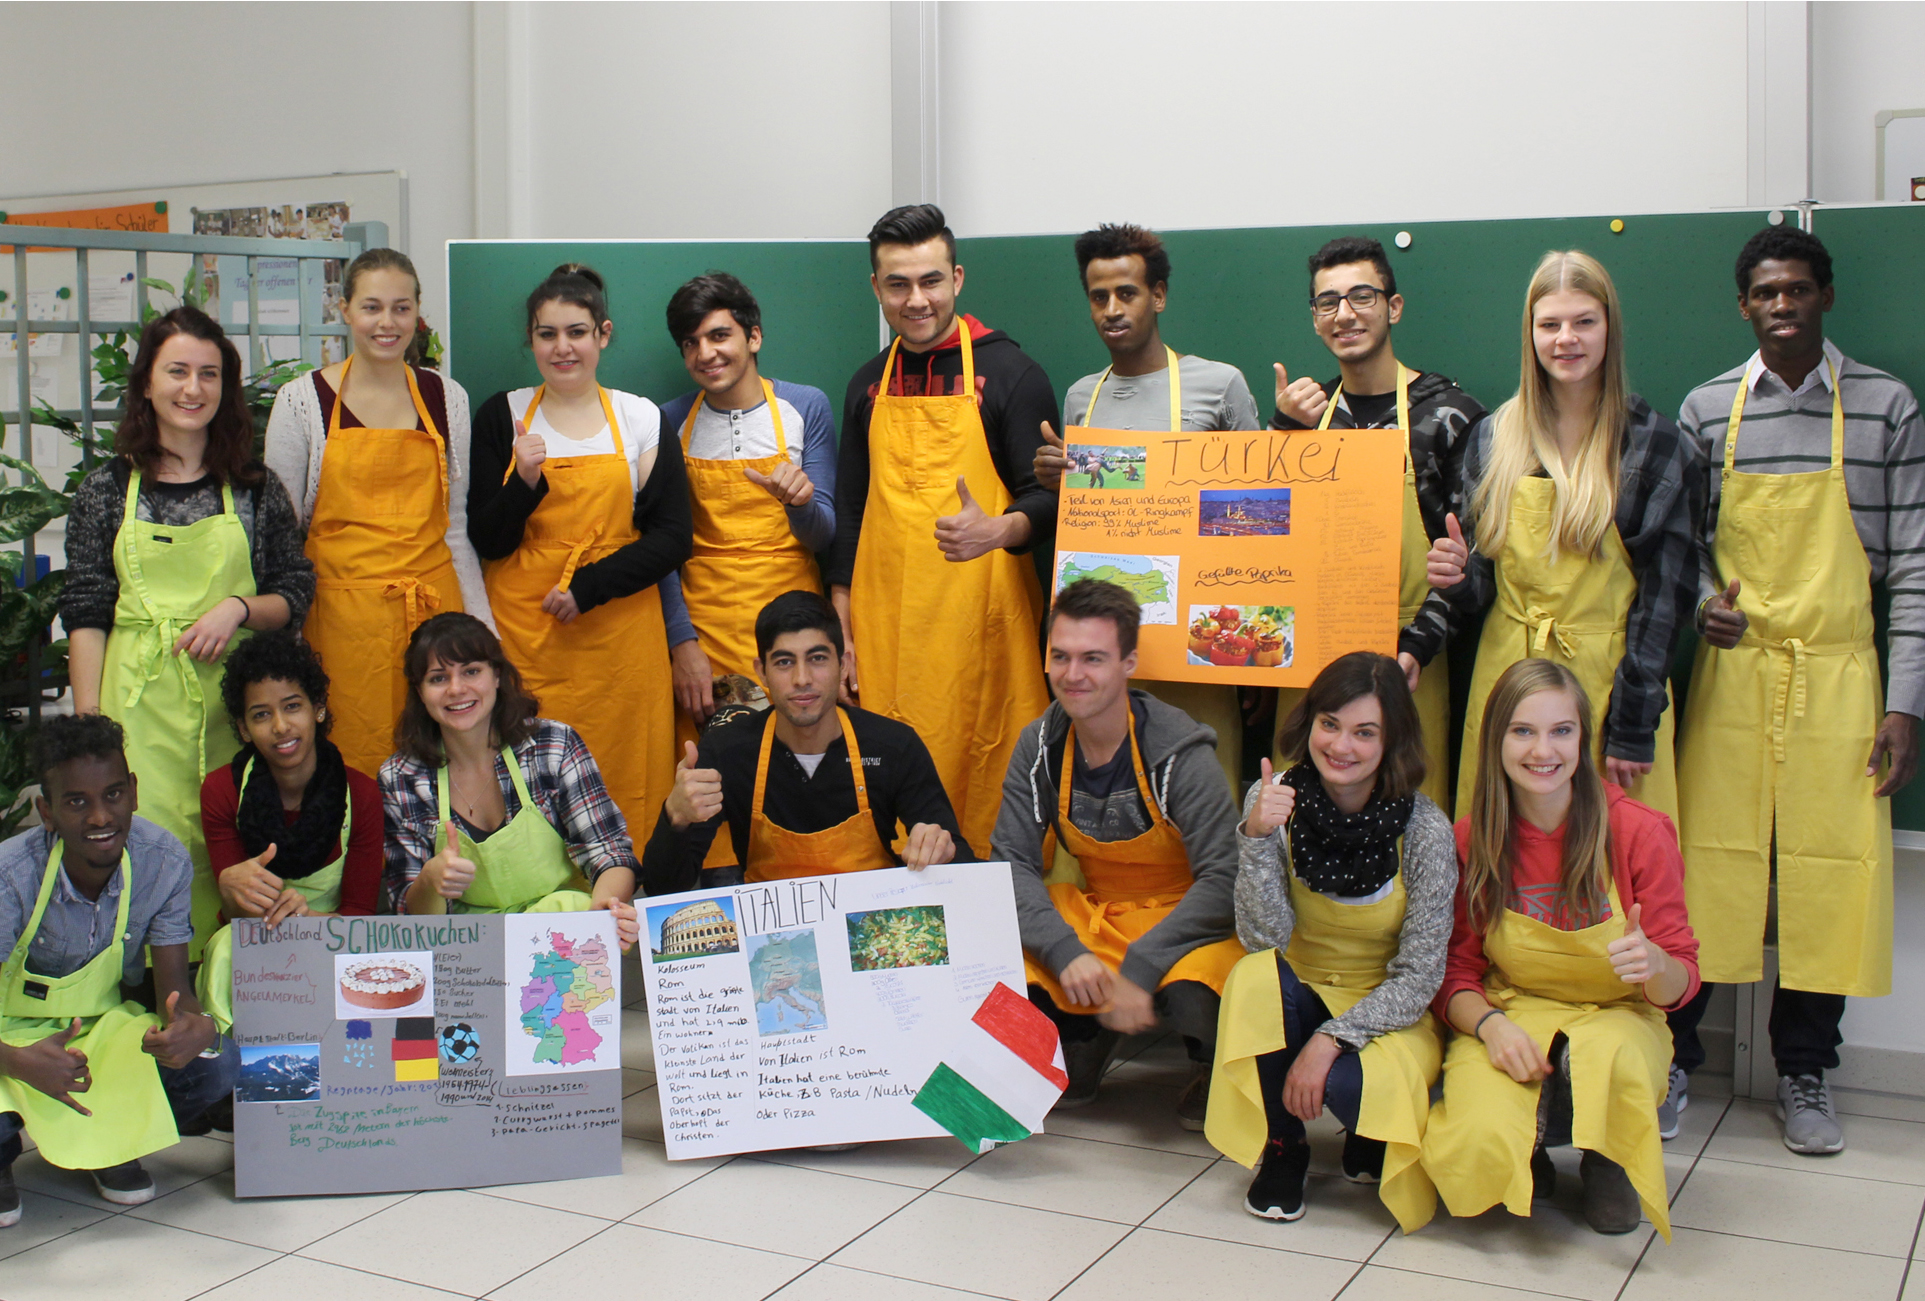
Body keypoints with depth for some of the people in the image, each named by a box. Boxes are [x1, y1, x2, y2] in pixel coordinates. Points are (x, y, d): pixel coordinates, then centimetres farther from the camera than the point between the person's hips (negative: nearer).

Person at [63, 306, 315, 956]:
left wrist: (240, 607, -10)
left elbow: (297, 594, 11)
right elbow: (85, 615, 5)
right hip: (140, 698, -1)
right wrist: (89, 726, -2)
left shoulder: (256, 487, 9)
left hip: (235, 694, 1)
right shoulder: (106, 489, 7)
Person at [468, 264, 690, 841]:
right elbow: (487, 541, 2)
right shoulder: (502, 416, 5)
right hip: (523, 634, 0)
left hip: (619, 635, 0)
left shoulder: (642, 419, 5)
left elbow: (672, 538, 1)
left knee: (623, 786, -1)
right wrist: (525, 482, -17)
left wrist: (588, 588, -10)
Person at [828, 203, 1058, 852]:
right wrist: (840, 630, 12)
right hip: (886, 629, 4)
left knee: (990, 794, -3)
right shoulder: (869, 383, 14)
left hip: (982, 622, -4)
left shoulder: (1009, 372, -1)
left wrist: (998, 531, -27)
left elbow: (1048, 498, -5)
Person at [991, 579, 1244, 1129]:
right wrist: (1066, 951, -27)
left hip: (1185, 918, -4)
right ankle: (1083, 1039, 11)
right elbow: (1012, 860, -10)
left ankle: (1212, 1065, 2)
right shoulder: (1039, 746, -8)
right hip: (1094, 911, 4)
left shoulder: (1178, 752, -22)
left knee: (1191, 990, -38)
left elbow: (1224, 878, -24)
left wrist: (1138, 969, -33)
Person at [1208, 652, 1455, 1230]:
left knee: (1349, 1084, -33)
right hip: (1298, 997, 2)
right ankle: (1282, 1148, -6)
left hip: (1390, 1013, -2)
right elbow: (1264, 938, -19)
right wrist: (1257, 838, -32)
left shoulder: (1424, 829, -17)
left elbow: (1419, 976, -15)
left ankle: (1370, 1140, 8)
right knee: (1256, 975, -31)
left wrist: (1330, 1040, -26)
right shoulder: (1275, 800, -12)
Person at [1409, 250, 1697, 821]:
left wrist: (1633, 725, -10)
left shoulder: (1655, 444, -3)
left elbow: (1663, 594, -5)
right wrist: (1453, 577, -15)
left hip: (1609, 676, -2)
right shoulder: (1493, 438, 6)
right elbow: (1480, 578, 9)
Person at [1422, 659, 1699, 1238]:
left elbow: (1682, 980, -6)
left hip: (1617, 1019, 0)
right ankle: (1527, 1155, 11)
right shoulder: (1471, 840, -6)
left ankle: (1609, 1163, -1)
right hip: (1508, 1018, 1)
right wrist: (1492, 1025, -21)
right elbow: (1455, 972, 1)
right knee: (1476, 1155, -30)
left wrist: (1655, 965, -31)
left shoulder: (1639, 831, -11)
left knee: (1603, 1057, -39)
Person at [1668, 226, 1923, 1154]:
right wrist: (1702, 600, -10)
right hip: (1731, 668, 1)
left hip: (1838, 676, 0)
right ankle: (1674, 1050, 17)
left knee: (1831, 871, 2)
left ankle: (1803, 1072, 17)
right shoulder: (1707, 410, 5)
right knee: (1705, 864, 2)